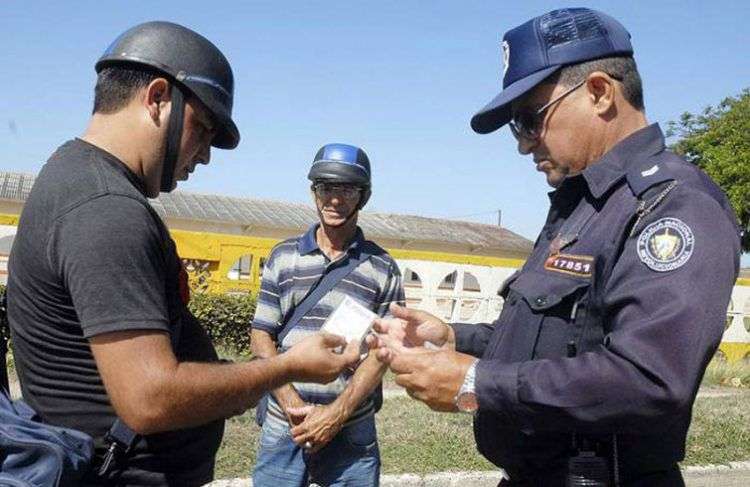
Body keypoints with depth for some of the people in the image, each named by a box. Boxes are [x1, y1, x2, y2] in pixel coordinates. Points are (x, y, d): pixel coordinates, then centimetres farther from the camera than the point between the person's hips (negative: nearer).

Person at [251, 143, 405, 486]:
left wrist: (336, 414, -12)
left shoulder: (383, 268, 1)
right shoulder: (283, 256, 4)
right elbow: (261, 336, 2)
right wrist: (293, 406, -10)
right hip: (283, 429, 1)